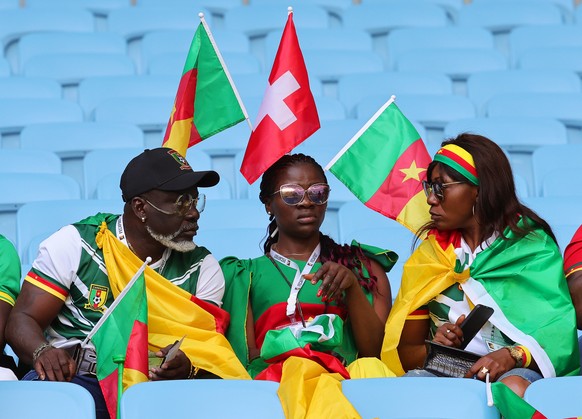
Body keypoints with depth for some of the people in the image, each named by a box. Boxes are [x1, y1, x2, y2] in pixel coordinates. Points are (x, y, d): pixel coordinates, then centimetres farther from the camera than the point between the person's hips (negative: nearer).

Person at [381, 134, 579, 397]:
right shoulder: (429, 255, 17)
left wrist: (513, 355, -24)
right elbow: (405, 351, 16)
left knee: (513, 385, -40)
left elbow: (559, 328, -5)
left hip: (517, 372, -3)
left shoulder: (533, 245, 8)